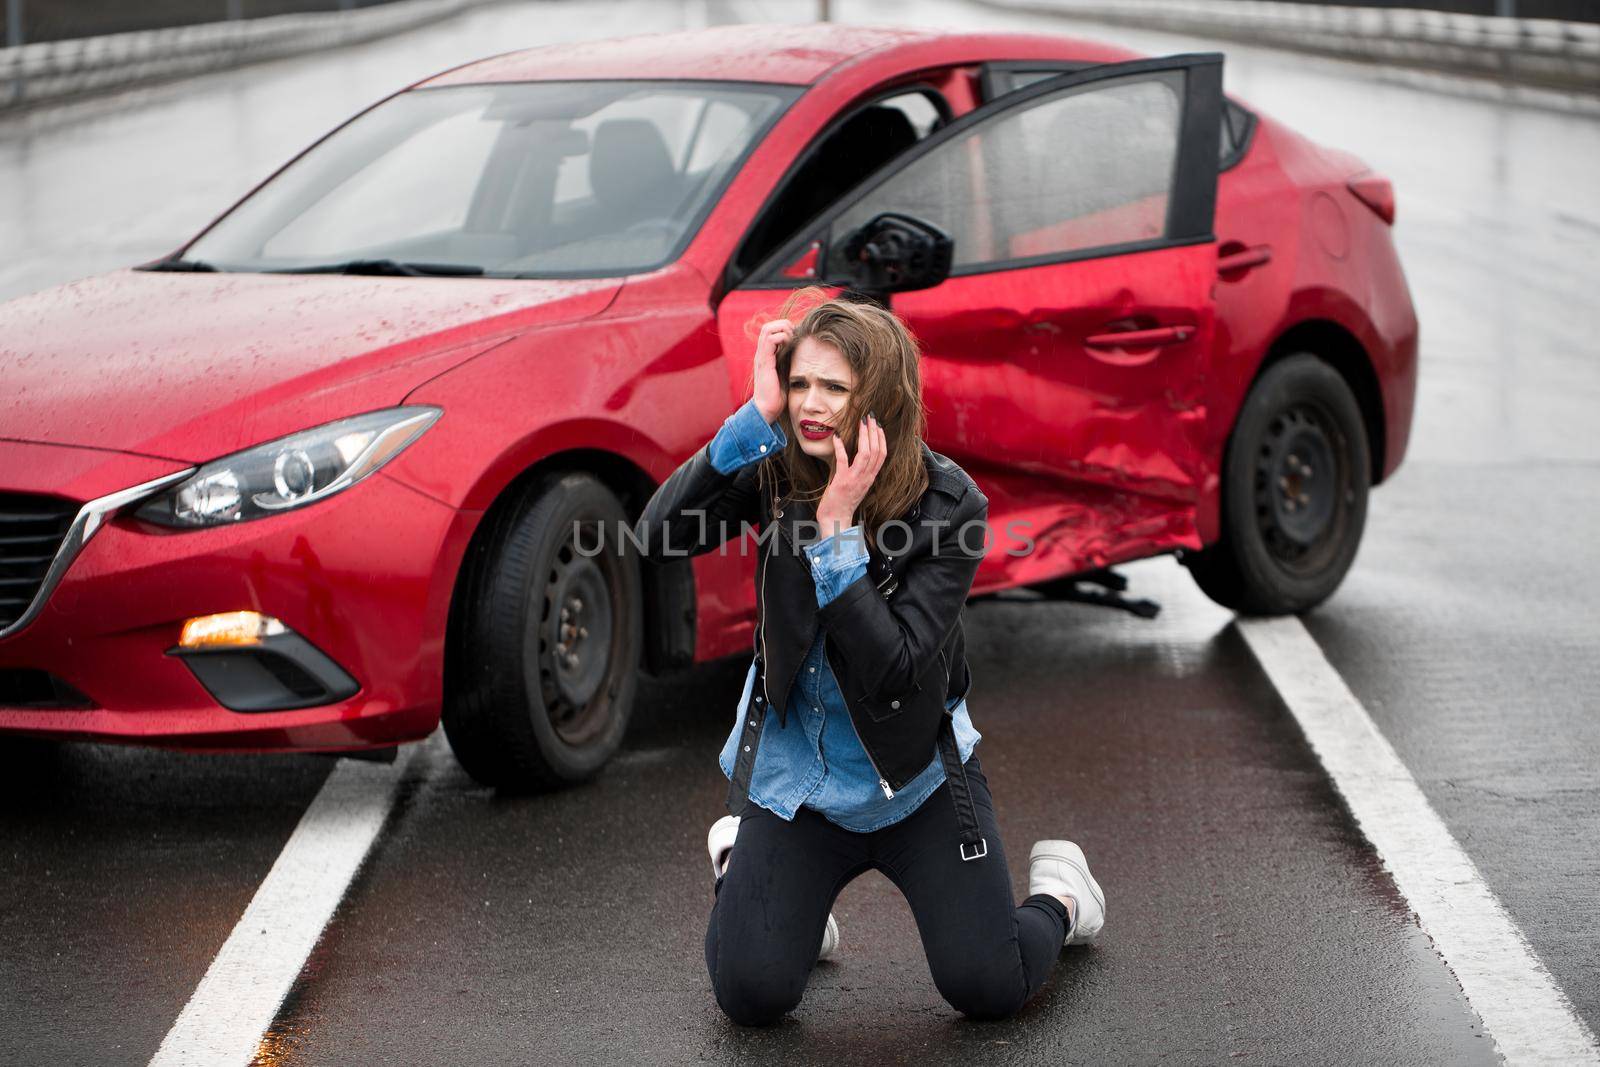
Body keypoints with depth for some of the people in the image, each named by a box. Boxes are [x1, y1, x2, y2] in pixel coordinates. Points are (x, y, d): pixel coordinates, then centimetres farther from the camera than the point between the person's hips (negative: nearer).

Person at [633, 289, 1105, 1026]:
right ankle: (739, 863, 22)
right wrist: (756, 415, -32)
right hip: (795, 773, 2)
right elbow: (659, 536, -27)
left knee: (989, 989, -7)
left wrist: (838, 530, -32)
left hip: (915, 777, -1)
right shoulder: (776, 472, -11)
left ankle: (1057, 892, 26)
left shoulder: (949, 504, -19)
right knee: (753, 996, -10)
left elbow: (895, 670, -26)